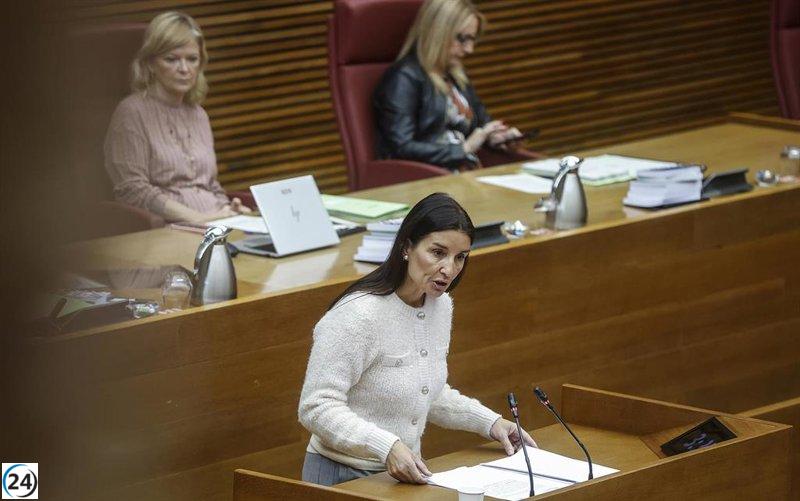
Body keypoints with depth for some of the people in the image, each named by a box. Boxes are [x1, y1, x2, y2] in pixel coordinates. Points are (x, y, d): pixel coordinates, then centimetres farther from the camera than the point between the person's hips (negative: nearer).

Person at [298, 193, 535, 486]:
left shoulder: (441, 306, 7)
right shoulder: (358, 314, -19)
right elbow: (316, 408, -20)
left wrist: (490, 422, 11)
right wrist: (387, 447, -30)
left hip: (405, 474, 7)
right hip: (345, 476, -7)